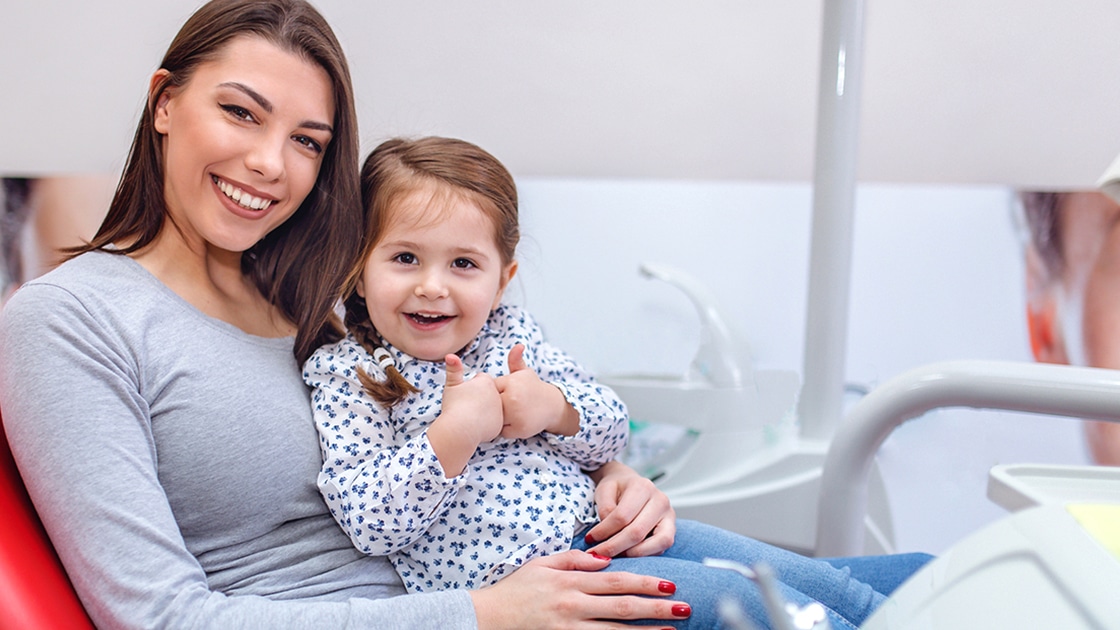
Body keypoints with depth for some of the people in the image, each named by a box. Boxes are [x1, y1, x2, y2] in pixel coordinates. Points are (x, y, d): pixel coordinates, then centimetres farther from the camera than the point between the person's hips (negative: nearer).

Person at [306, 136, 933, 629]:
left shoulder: (510, 330, 9)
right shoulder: (346, 378, -6)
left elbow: (614, 427, 10)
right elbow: (369, 524, -16)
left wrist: (554, 408, -12)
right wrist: (455, 432, -26)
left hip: (598, 526, 6)